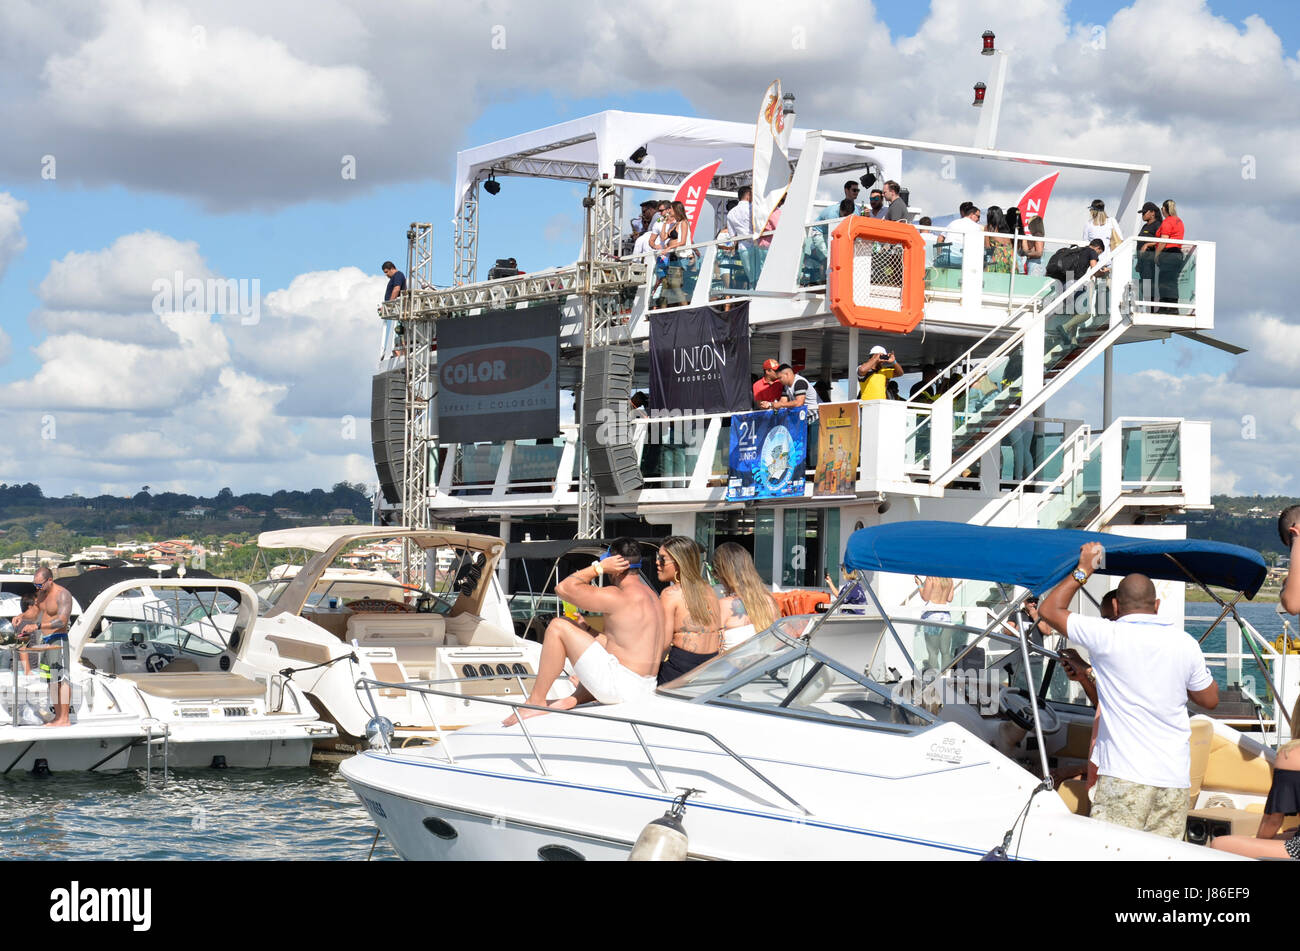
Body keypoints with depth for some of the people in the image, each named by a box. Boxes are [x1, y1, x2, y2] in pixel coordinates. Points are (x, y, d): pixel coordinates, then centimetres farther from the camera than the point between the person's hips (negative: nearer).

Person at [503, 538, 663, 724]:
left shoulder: (619, 597, -14)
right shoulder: (650, 594, 14)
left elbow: (564, 588, -10)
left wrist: (598, 567, -1)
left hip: (618, 686, -9)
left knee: (558, 626, -3)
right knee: (599, 638, 36)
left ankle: (536, 701, 2)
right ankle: (577, 699, 16)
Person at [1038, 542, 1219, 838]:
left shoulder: (1108, 636, -5)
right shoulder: (1185, 643, 7)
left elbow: (1050, 610, 7)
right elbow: (1210, 699, 20)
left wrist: (1082, 571, 16)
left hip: (1125, 774, -4)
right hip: (1175, 776, 4)